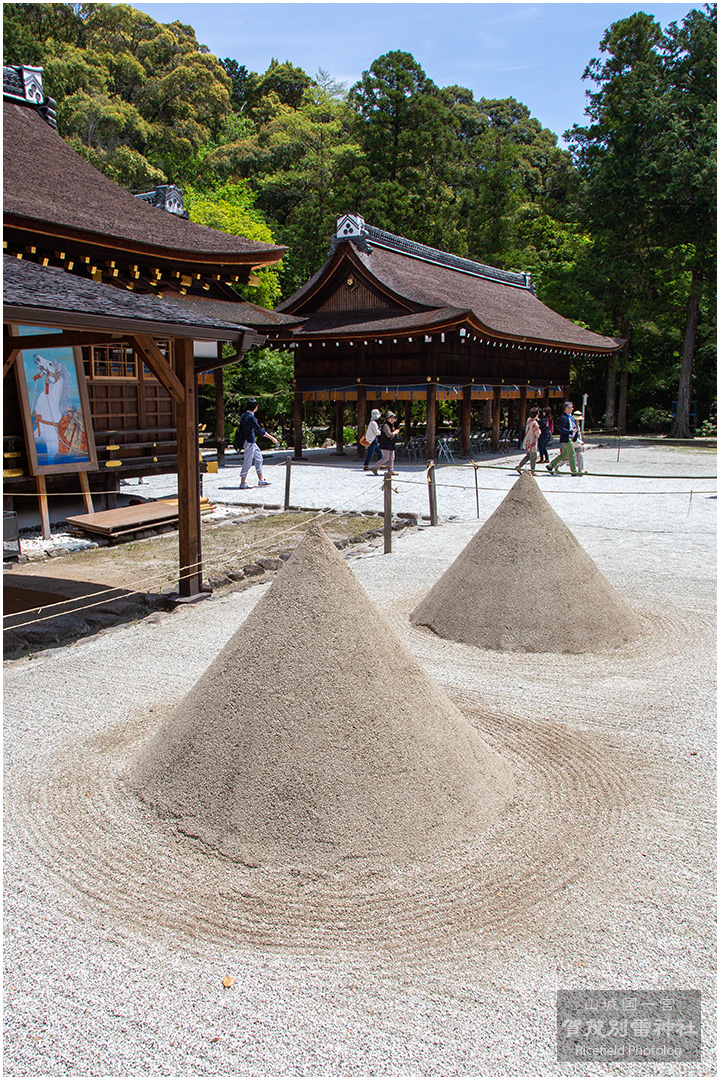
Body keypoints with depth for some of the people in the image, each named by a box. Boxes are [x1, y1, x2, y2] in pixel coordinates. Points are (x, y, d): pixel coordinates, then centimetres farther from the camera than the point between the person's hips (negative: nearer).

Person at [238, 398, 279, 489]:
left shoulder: (244, 415, 10)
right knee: (247, 462, -6)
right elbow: (259, 430, -22)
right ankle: (243, 483, -1)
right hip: (249, 442, -10)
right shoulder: (250, 417, -19)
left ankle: (260, 480, 19)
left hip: (252, 442, 10)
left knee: (258, 459, 14)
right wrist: (271, 438, -18)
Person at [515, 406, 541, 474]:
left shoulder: (528, 420, 2)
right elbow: (538, 434, -18)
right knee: (533, 457, 4)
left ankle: (519, 466, 16)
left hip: (526, 442, 8)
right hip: (532, 443, -8)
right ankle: (532, 471, 12)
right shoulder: (534, 423, -23)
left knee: (528, 456, 20)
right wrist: (538, 430, 2)